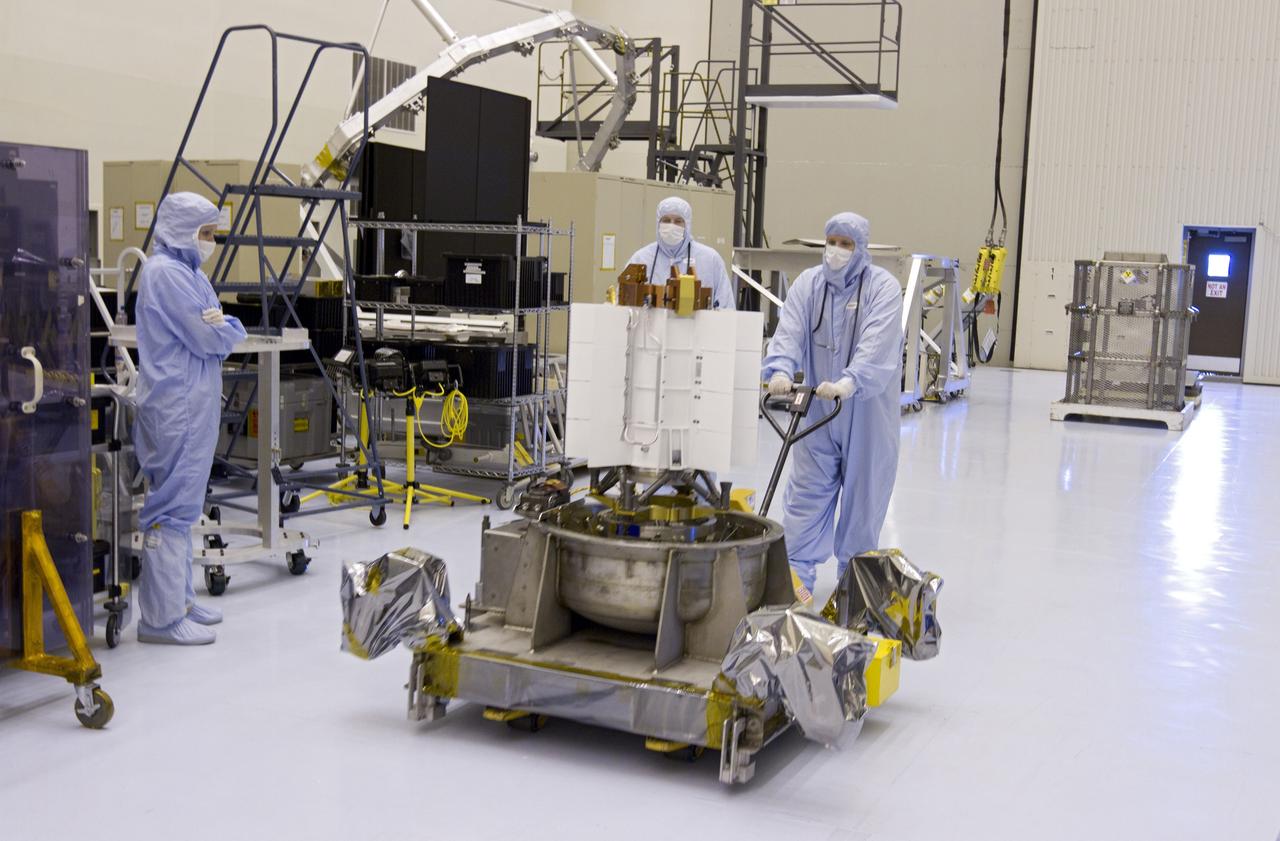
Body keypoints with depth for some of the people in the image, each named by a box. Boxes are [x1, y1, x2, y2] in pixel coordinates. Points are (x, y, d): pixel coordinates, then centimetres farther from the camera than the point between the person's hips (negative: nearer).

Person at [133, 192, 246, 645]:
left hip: (190, 404, 11)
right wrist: (232, 329, 1)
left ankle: (178, 601, 24)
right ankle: (161, 618, -3)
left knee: (182, 505, 15)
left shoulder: (186, 271, 18)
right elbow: (209, 338, -18)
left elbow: (211, 334, 15)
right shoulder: (166, 273, -14)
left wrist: (220, 328, -7)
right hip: (177, 408, -11)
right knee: (172, 507, -8)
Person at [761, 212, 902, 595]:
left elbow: (878, 344, -24)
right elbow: (789, 332, -12)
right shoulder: (808, 282, 2)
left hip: (868, 410, -2)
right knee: (807, 491, 2)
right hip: (818, 408, 2)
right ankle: (797, 574, 8)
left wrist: (849, 382, -40)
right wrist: (780, 370, -32)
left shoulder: (883, 286, -9)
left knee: (863, 491, 8)